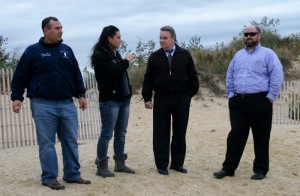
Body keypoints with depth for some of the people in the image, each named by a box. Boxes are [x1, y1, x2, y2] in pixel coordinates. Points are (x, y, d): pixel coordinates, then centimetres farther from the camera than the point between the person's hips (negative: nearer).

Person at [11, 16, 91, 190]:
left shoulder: (67, 50, 11)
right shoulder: (33, 51, -1)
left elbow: (76, 75, 16)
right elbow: (20, 76, -1)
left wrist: (81, 94, 12)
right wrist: (16, 97, -7)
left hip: (67, 104, 4)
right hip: (43, 105, -4)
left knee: (71, 141, 8)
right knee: (47, 143, 1)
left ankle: (73, 174, 19)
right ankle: (49, 178, 11)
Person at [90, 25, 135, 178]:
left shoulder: (115, 53, 14)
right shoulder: (99, 55, -11)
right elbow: (114, 71, -21)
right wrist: (126, 61, -6)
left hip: (124, 98, 8)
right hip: (110, 100, -8)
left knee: (121, 133, 12)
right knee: (107, 134, -3)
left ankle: (120, 163, 21)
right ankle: (101, 166, 5)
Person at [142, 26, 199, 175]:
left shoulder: (185, 55, 1)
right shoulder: (155, 57, 2)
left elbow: (192, 76, 6)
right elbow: (148, 79, 3)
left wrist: (192, 92, 2)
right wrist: (147, 98, -2)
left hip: (181, 99, 0)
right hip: (161, 99, 0)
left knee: (180, 133, 9)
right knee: (161, 134, 3)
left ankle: (178, 163, 21)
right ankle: (162, 165, 13)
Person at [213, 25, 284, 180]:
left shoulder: (268, 54, -2)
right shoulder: (238, 55, 14)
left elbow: (277, 76, -9)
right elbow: (230, 76, 19)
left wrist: (270, 97, -10)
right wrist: (230, 94, 11)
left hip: (260, 101, -4)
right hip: (238, 101, 5)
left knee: (261, 137, 5)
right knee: (235, 135, 7)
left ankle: (260, 169, 17)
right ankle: (228, 167, 14)